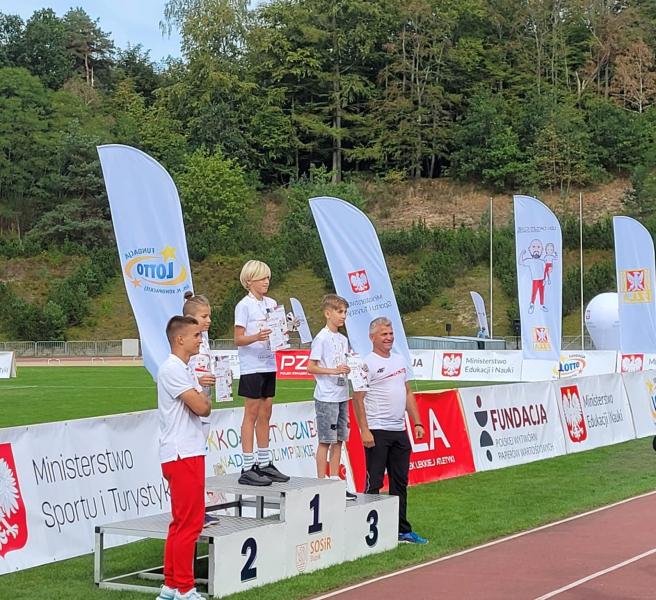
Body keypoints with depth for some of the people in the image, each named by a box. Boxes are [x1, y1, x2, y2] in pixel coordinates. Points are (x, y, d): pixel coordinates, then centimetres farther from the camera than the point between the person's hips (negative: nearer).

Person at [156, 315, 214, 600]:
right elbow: (201, 407, -19)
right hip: (182, 456, -11)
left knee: (181, 523, 14)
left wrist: (200, 389, -1)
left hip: (187, 454, 11)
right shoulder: (172, 369, -14)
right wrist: (206, 396, 1)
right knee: (189, 524, -7)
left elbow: (202, 407, 18)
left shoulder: (184, 370, 18)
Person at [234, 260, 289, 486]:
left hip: (269, 365, 7)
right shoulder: (244, 305, -7)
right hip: (251, 367, -6)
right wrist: (256, 337, -29)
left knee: (265, 414, 10)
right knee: (251, 414, -5)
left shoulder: (271, 304, 12)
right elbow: (238, 339, -12)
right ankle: (247, 468, -4)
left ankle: (264, 463, 17)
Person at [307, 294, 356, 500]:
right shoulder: (321, 339, -10)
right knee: (326, 440, -4)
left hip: (342, 396, 8)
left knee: (339, 439, 10)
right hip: (326, 397, -8)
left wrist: (350, 368, 2)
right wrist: (334, 371, -21)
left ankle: (335, 481, 16)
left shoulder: (343, 339, 13)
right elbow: (311, 367, -12)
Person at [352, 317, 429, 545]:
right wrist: (364, 431, -18)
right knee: (374, 483, -4)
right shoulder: (367, 363, -8)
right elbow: (358, 399, -12)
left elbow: (408, 394, 20)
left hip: (399, 431, 7)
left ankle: (403, 531, 19)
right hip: (377, 432, -7)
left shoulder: (399, 361, 16)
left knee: (400, 483, 12)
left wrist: (417, 423, 13)